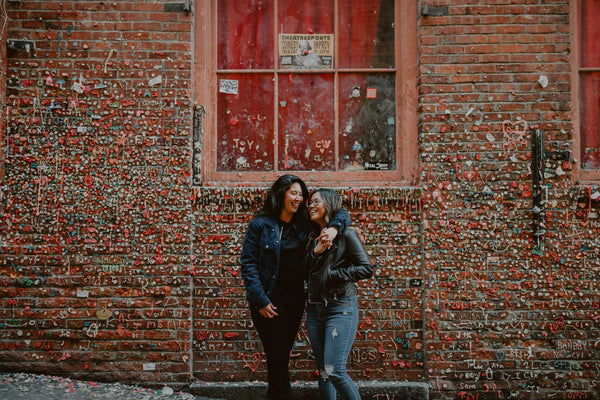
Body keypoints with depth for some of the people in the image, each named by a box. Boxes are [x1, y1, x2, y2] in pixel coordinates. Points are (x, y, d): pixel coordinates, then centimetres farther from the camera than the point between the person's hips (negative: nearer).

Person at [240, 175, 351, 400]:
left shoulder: (303, 223, 6)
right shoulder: (261, 225, -6)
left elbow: (341, 214, 9)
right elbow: (248, 264, -8)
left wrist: (334, 228, -15)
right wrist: (261, 301, -15)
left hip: (295, 300, 5)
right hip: (270, 302, -5)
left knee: (282, 356, 12)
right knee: (277, 358, -5)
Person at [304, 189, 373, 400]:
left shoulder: (346, 234, -4)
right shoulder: (314, 237, 14)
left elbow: (367, 269, -10)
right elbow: (304, 271, 6)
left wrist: (332, 274, -11)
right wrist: (315, 253, -11)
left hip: (340, 308, -7)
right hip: (315, 309, 7)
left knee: (335, 371, -14)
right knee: (323, 372, 9)